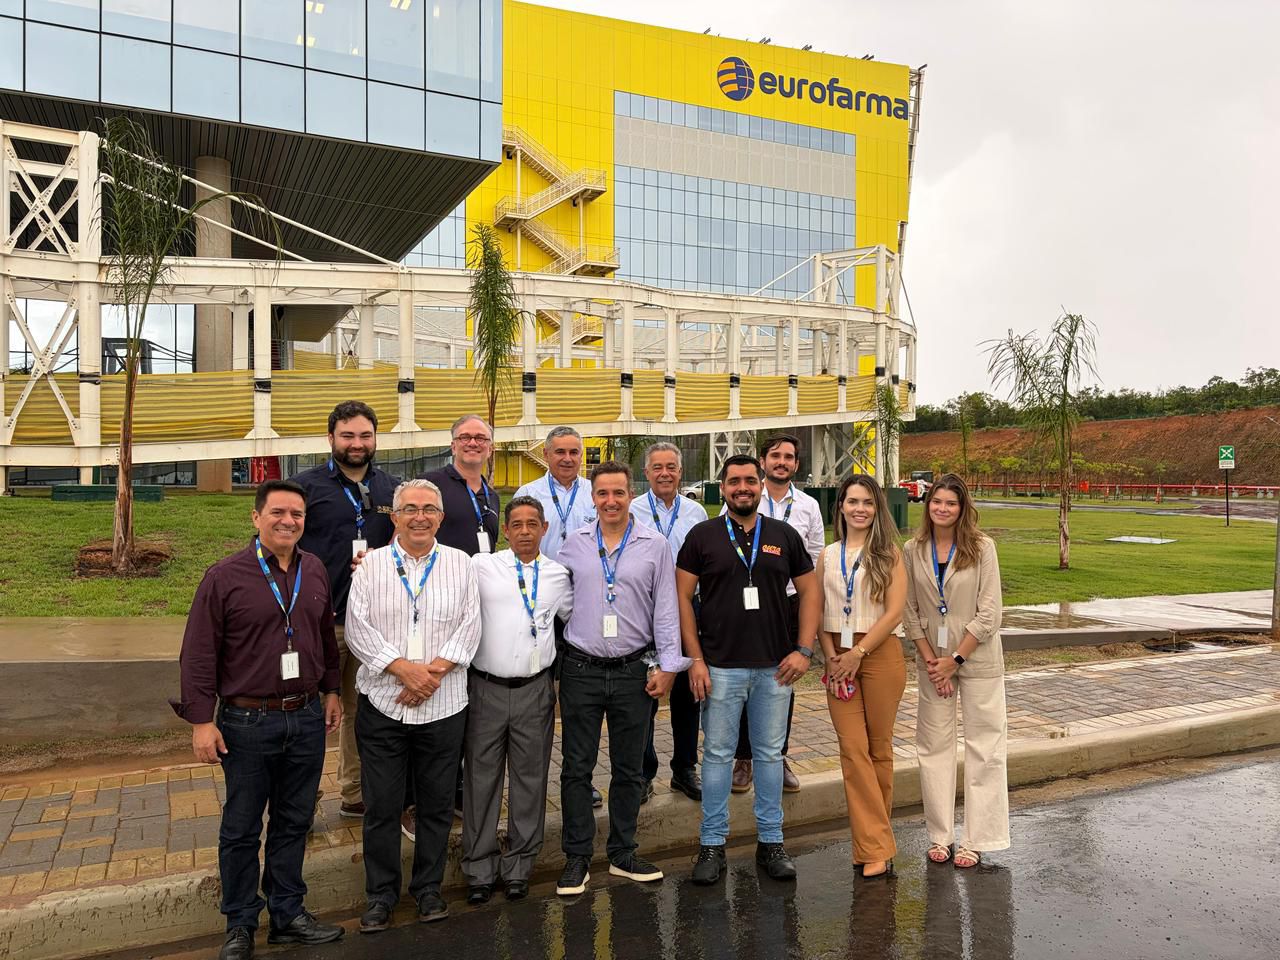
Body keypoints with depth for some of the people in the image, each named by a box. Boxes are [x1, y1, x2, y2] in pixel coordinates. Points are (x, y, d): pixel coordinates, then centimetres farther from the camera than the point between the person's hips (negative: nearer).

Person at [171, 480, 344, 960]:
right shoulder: (224, 577, -10)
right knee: (241, 828, 10)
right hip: (247, 722, -4)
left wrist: (331, 690, 16)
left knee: (294, 821, 15)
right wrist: (201, 720, -11)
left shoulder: (315, 571, 5)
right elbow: (199, 653, -9)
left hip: (306, 718, 4)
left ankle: (288, 914, 30)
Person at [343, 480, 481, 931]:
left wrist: (435, 671, -15)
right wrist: (404, 669, -15)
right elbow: (357, 627, -6)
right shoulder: (371, 564, 2)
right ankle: (381, 893, 26)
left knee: (437, 803, 11)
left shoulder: (460, 564, 5)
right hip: (382, 704, 0)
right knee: (381, 804, 8)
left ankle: (428, 887, 29)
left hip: (444, 706, 1)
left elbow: (470, 626, -2)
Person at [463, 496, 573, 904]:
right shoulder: (481, 566, -1)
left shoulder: (558, 575, 7)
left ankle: (519, 867, 24)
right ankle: (480, 869, 20)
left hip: (535, 690, 2)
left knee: (530, 778, 9)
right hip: (486, 687, -2)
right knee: (481, 777, 6)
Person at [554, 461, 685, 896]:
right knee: (576, 767, 5)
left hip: (634, 671, 0)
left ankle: (622, 852, 26)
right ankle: (577, 857, 18)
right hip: (581, 669, 1)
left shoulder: (655, 545, 1)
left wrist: (667, 665, -2)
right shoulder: (574, 543, 4)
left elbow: (665, 608, 2)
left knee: (629, 769, 11)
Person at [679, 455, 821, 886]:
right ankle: (712, 844, 18)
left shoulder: (784, 535, 6)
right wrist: (695, 659, -7)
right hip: (720, 667, -2)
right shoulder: (702, 536, 1)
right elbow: (683, 596, -1)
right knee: (717, 753, 5)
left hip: (775, 666, 2)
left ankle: (771, 841, 25)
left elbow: (809, 591, 8)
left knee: (770, 753, 11)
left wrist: (804, 650, -2)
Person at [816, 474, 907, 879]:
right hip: (839, 658, 2)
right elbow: (818, 612, 7)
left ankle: (873, 840, 20)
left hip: (880, 653, -2)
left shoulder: (888, 553, 0)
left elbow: (894, 611, -8)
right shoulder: (828, 556, 9)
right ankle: (876, 846, 4)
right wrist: (831, 656, -6)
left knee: (879, 747, 6)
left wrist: (858, 653, -12)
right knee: (853, 749, -3)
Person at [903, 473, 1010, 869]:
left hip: (977, 658, -3)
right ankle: (940, 836, 20)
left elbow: (989, 615, -11)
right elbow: (910, 612, 3)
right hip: (932, 660, 3)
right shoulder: (913, 550, 0)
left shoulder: (982, 547, -8)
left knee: (983, 747, 2)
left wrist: (954, 659, -12)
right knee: (933, 746, 8)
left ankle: (976, 840, 13)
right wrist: (930, 659, -6)